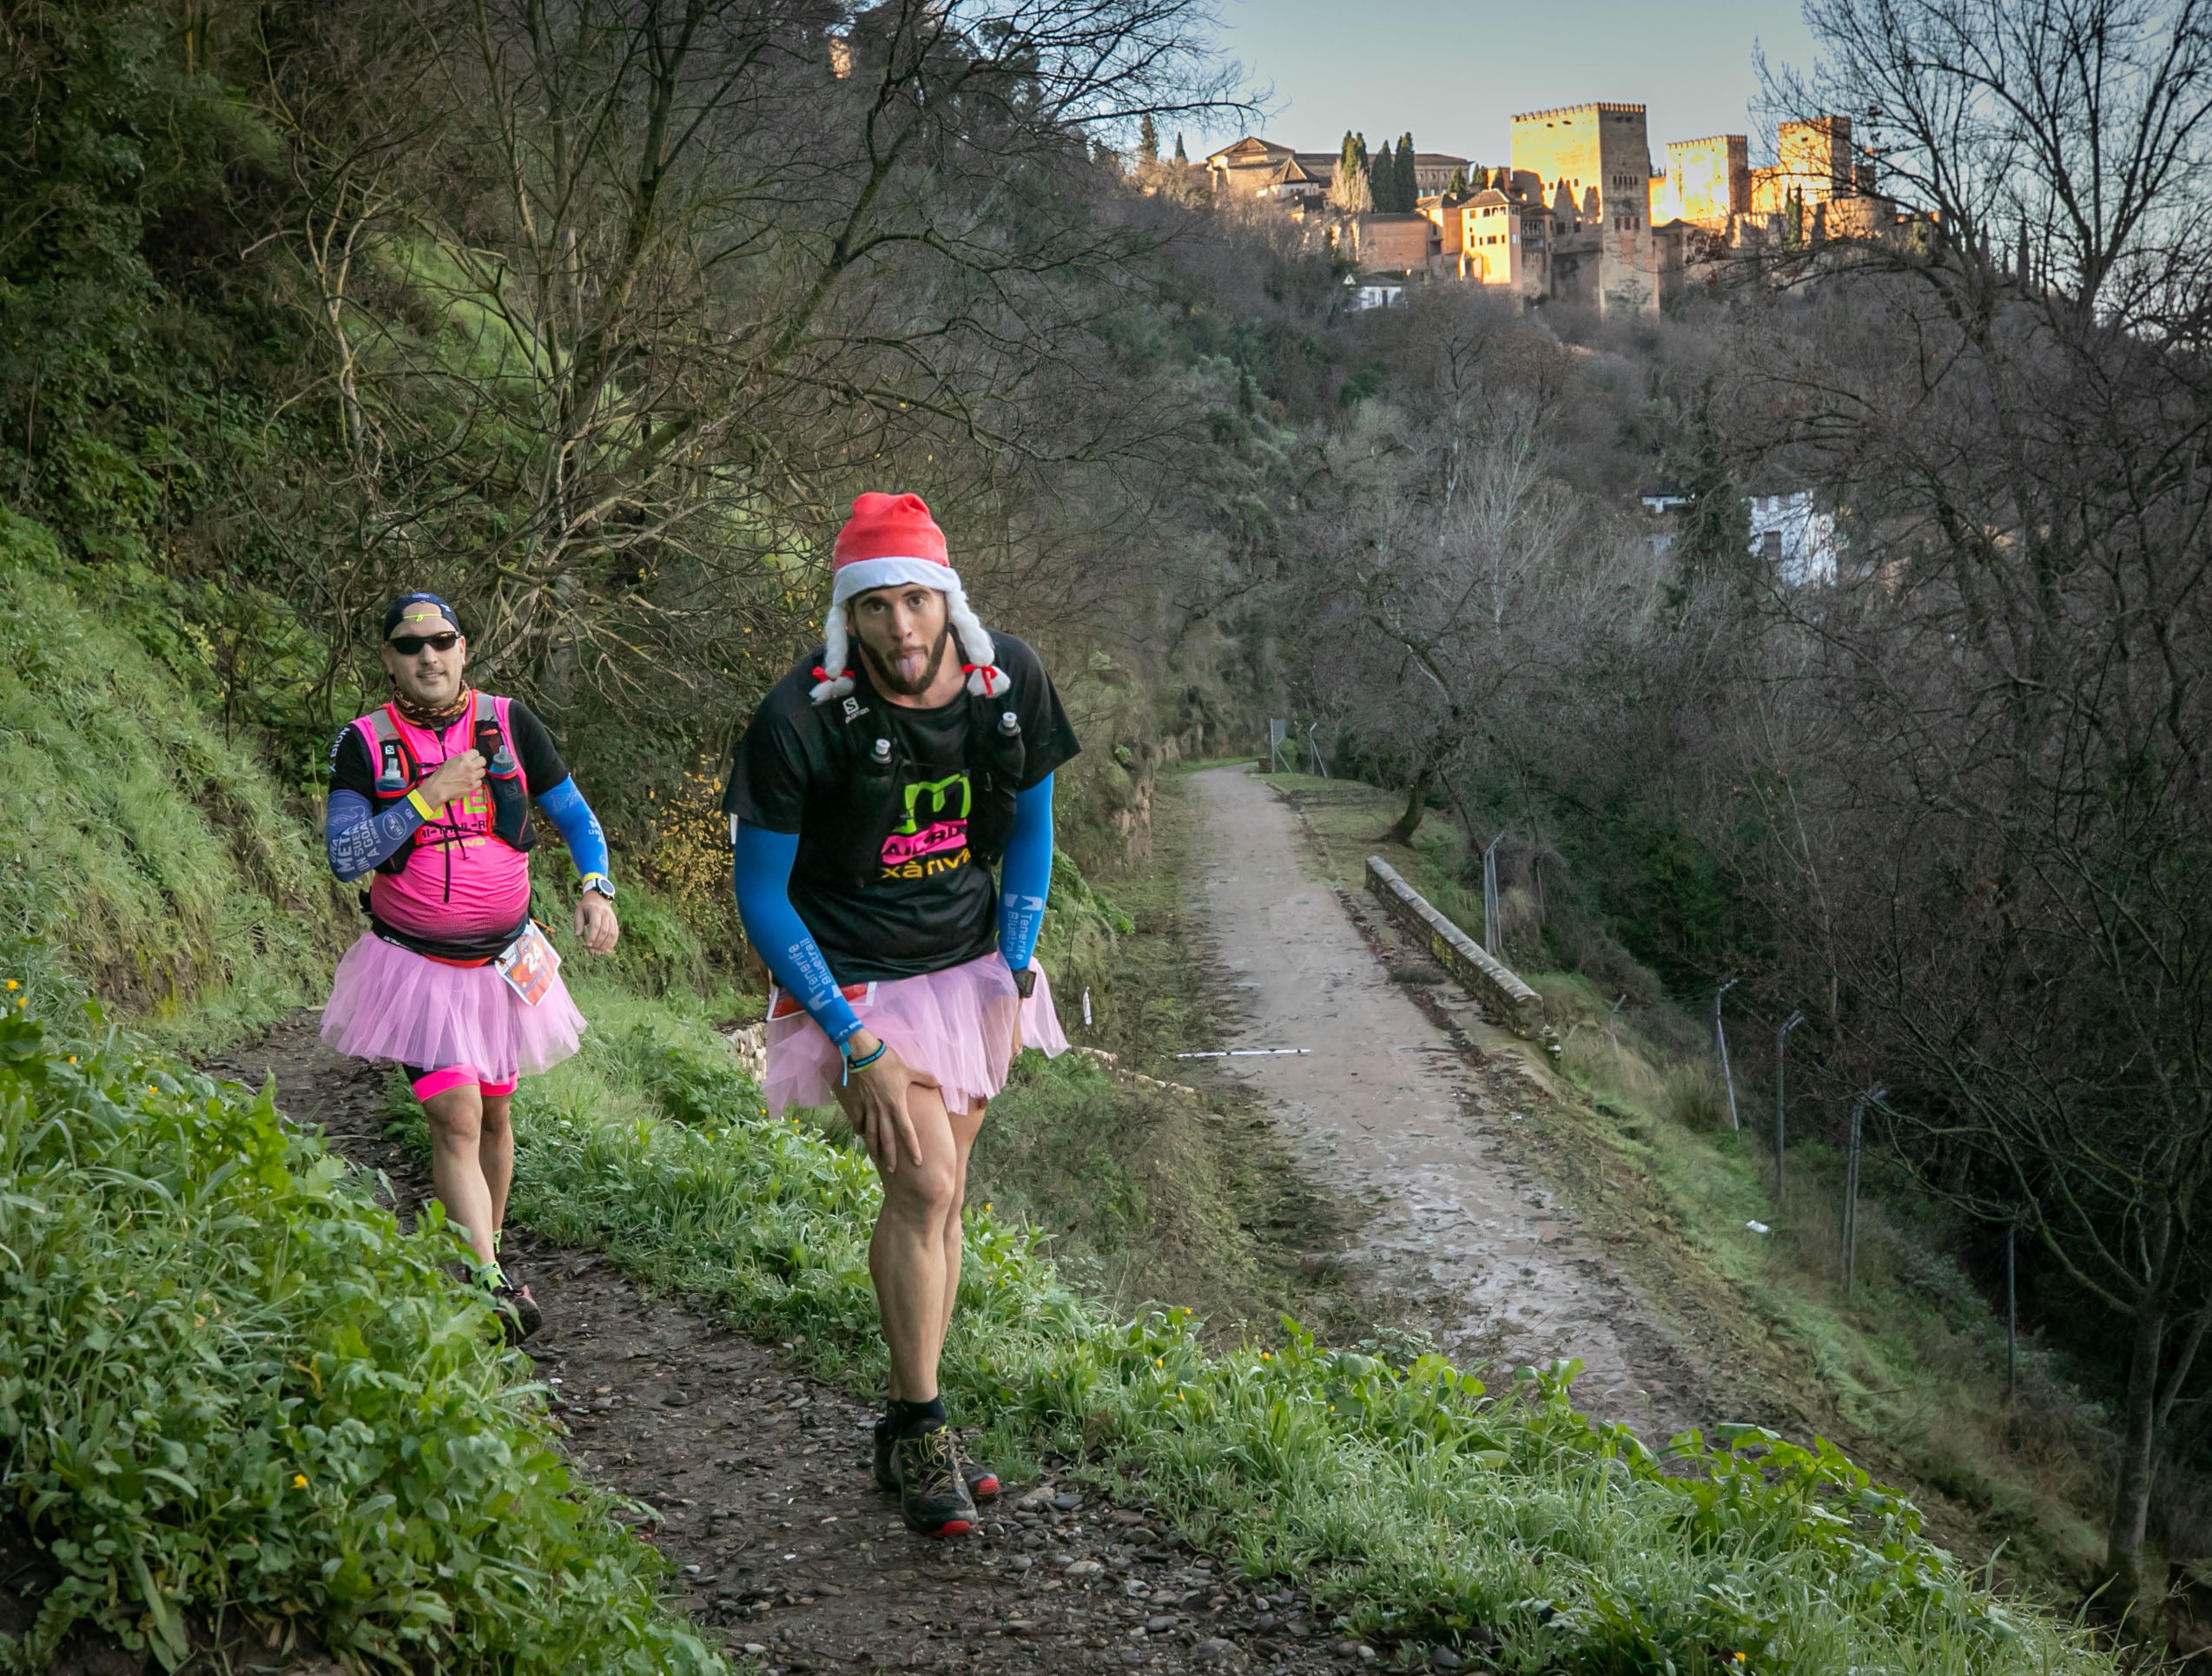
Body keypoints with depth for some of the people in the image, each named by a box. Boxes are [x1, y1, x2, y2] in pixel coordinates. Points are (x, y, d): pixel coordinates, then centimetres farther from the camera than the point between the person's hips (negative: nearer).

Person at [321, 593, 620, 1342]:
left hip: (502, 962, 3)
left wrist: (597, 888, -14)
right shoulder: (364, 742, -8)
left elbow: (574, 815, 3)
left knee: (493, 1113, 15)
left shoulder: (508, 723, -3)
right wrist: (427, 798, -24)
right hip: (416, 965, -3)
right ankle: (490, 1284, -19)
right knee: (456, 1119, -16)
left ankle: (487, 1256, 34)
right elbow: (345, 857, -15)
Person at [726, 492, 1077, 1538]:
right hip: (855, 978, -4)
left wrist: (1014, 977, 1)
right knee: (922, 1183, -16)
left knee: (936, 1197, 9)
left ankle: (907, 1434, 22)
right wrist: (859, 1049, -17)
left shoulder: (1010, 680, -12)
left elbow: (1030, 823, 7)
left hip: (969, 964, 4)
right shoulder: (798, 720, -24)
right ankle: (920, 1433, -2)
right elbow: (759, 895, -15)